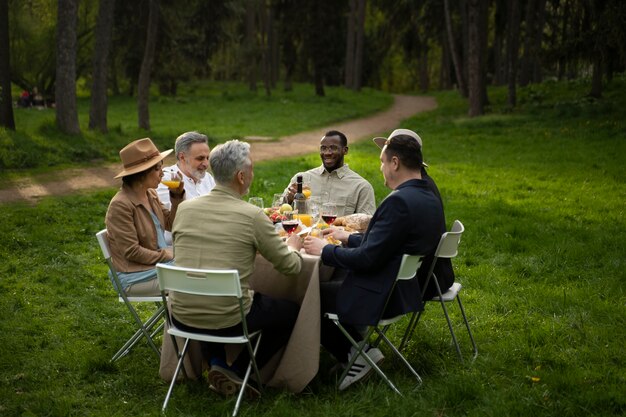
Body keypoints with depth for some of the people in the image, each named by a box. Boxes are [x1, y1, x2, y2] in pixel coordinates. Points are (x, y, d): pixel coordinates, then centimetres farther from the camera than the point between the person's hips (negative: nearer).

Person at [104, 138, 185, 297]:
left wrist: (177, 196, -2)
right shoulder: (121, 205, -19)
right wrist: (168, 255, -13)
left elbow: (171, 224, 12)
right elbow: (132, 252, -20)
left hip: (161, 264, 8)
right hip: (135, 277, -8)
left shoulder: (151, 194, 5)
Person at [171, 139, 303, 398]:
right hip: (228, 321, -5)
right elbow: (291, 267, -3)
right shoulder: (252, 216, -12)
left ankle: (216, 364, 22)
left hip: (182, 318, 5)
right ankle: (238, 371, 15)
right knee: (292, 310, 20)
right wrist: (293, 246, 21)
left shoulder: (185, 208, 0)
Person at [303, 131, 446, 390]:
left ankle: (359, 354, 8)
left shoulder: (399, 201, -24)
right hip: (409, 288, 10)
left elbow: (367, 259, -23)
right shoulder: (429, 199, 5)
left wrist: (325, 250, -10)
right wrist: (349, 238, 20)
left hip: (381, 297, -10)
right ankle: (357, 349, 18)